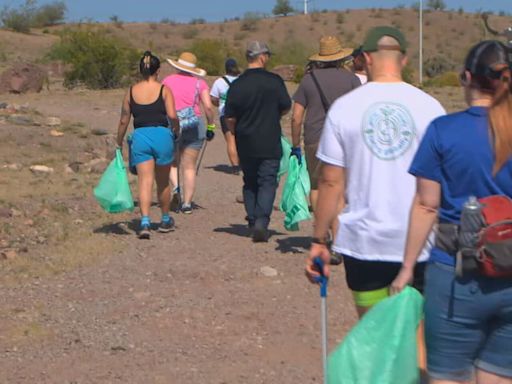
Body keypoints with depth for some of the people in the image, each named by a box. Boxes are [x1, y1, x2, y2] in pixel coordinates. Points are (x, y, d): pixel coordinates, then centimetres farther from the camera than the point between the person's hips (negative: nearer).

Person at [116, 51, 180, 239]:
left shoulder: (131, 92, 6)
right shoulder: (164, 90, -1)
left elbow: (124, 121, 8)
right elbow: (172, 116, -12)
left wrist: (119, 143, 18)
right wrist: (176, 130, 8)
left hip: (140, 137, 1)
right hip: (162, 135, -1)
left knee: (145, 181, -3)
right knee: (163, 182, 14)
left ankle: (145, 221, -20)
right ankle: (166, 220, 30)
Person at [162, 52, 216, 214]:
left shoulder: (167, 81, 4)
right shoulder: (199, 83, 2)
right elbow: (208, 106, -6)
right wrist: (211, 126, 5)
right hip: (194, 126, 0)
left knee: (171, 161, 20)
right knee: (189, 167, 6)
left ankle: (175, 186, -6)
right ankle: (187, 203, 4)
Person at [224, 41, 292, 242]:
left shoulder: (237, 84, -4)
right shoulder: (274, 81, -7)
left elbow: (230, 118, -2)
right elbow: (286, 107, 3)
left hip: (246, 144, 2)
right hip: (270, 143, -2)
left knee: (250, 183, 15)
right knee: (267, 182, 0)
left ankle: (253, 222, 16)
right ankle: (261, 222, -16)